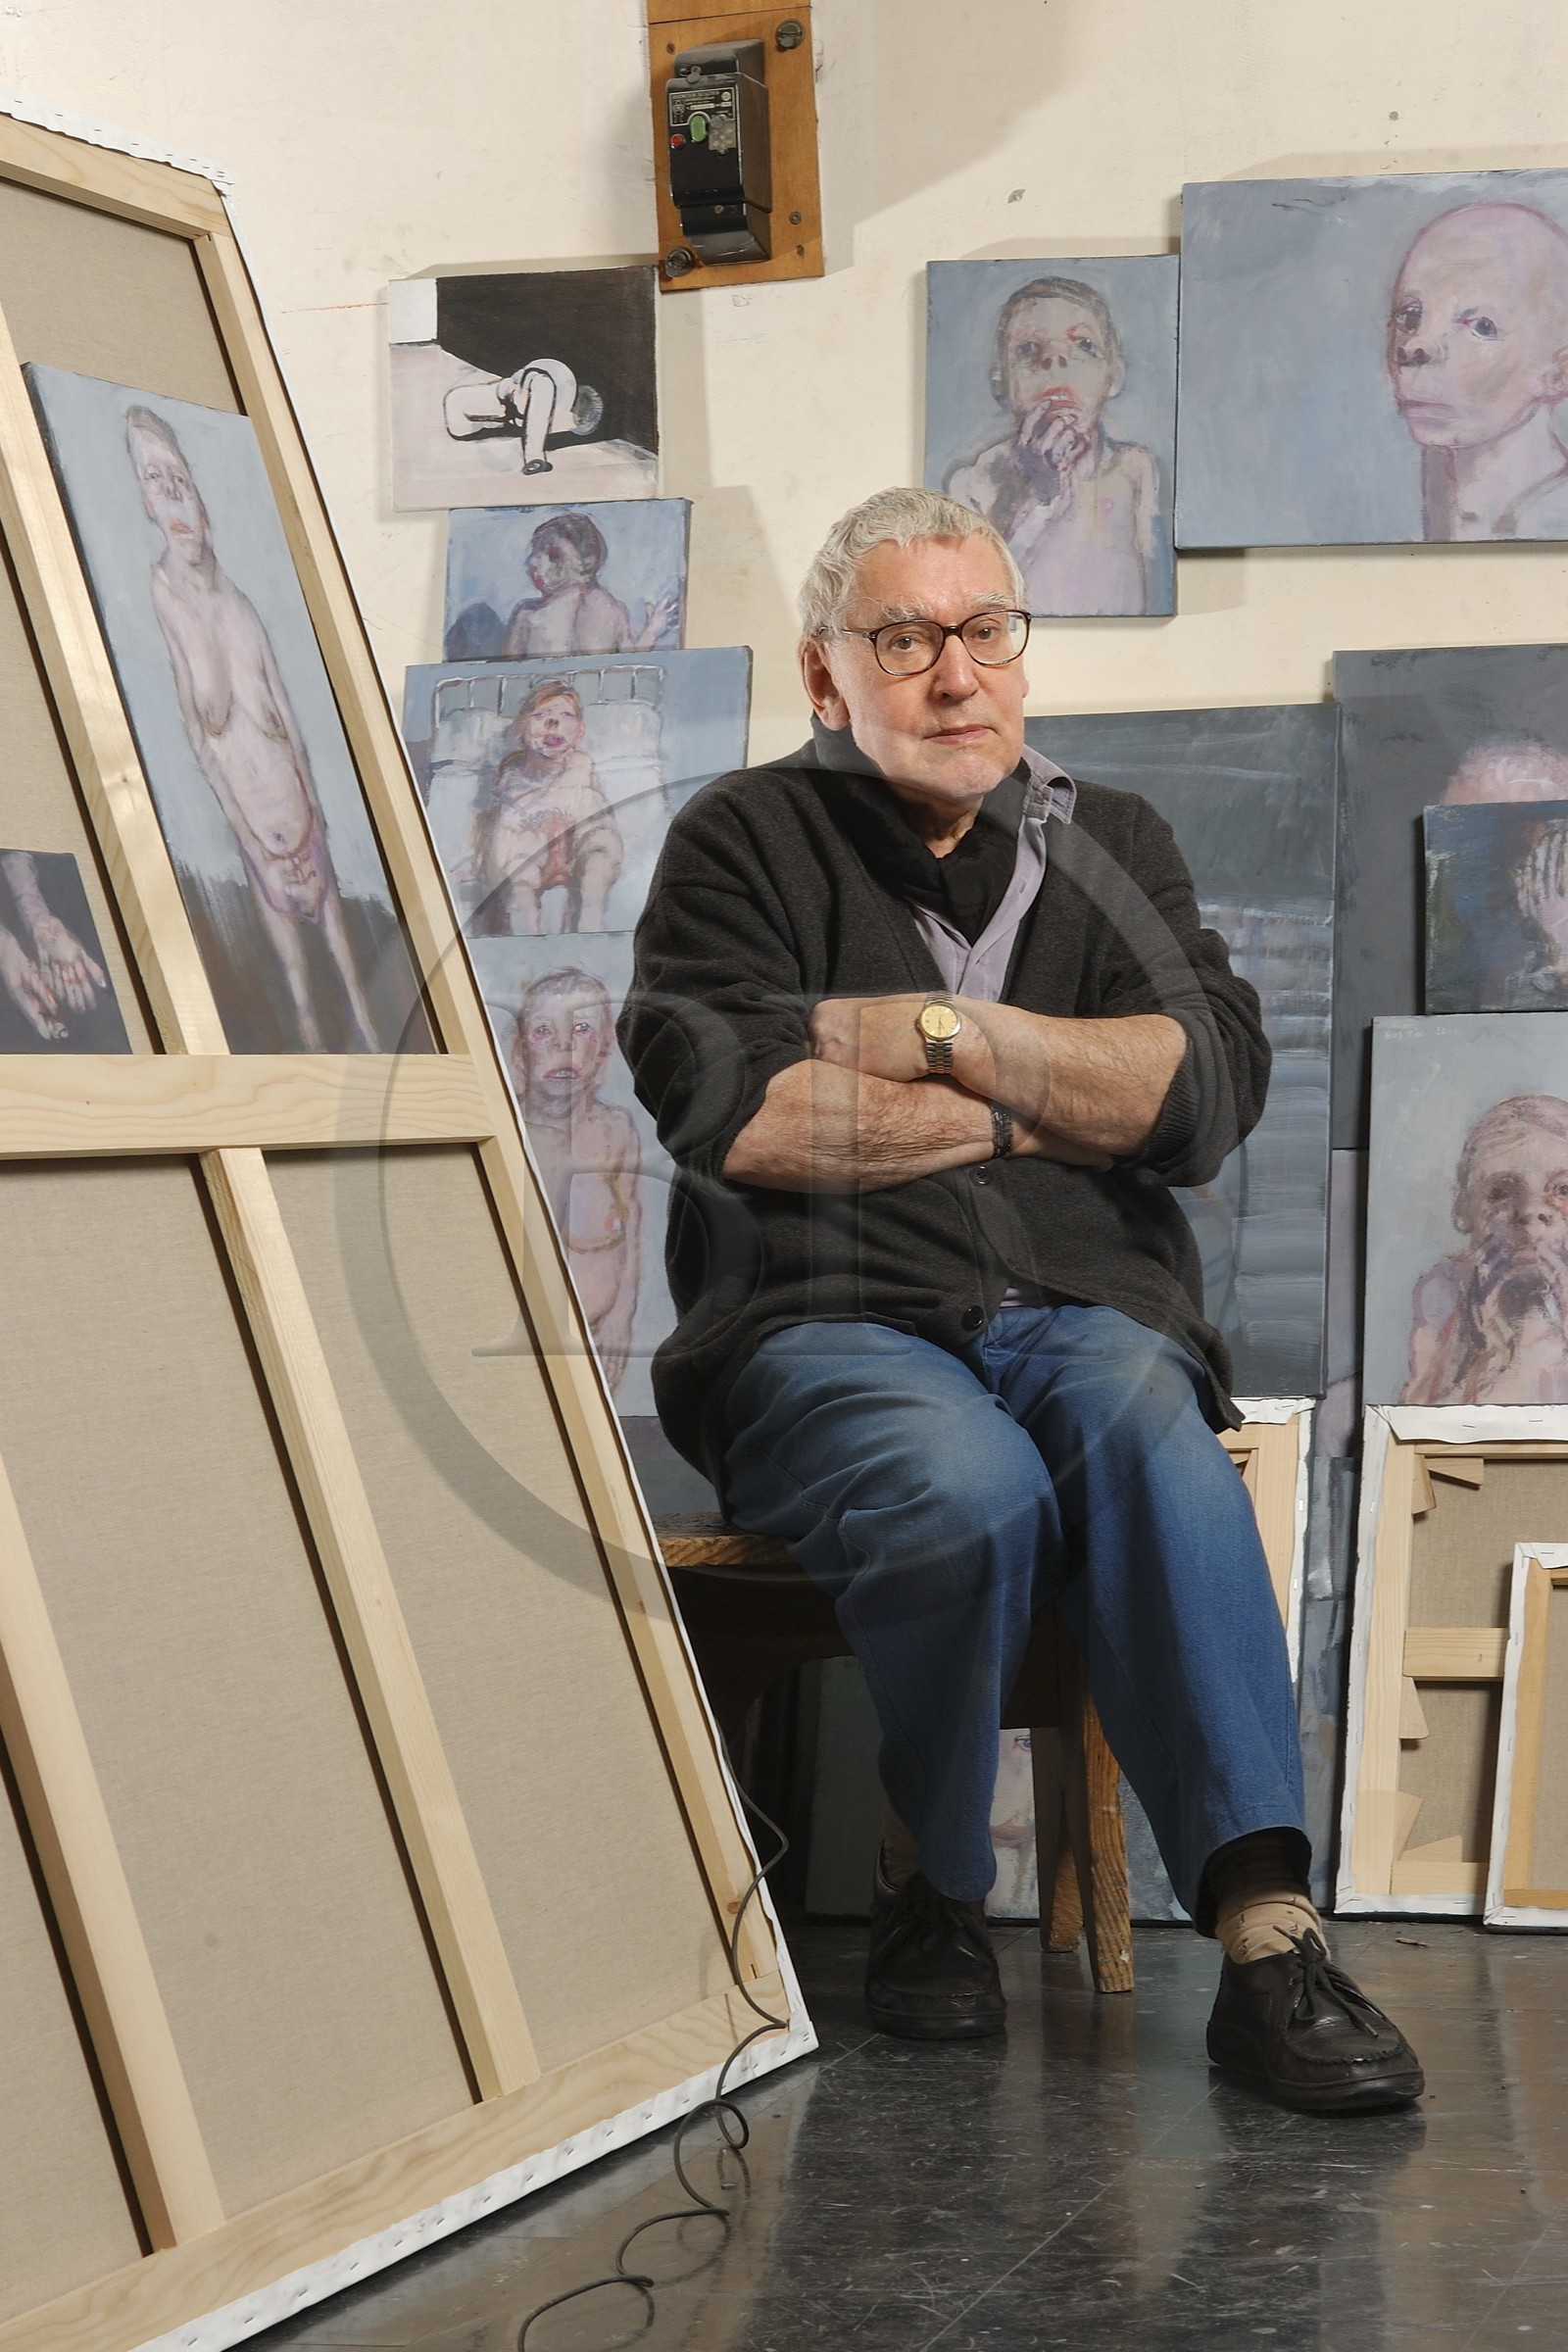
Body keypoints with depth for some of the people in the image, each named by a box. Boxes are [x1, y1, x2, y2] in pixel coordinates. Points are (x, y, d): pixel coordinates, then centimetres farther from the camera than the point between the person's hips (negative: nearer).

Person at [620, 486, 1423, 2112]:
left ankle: (1265, 1932, -41)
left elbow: (1210, 1086, 2)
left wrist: (939, 1031, -5)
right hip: (827, 1324, -2)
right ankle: (929, 1896, -9)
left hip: (1083, 1309, 2)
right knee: (970, 1490, -35)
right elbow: (726, 1110, -9)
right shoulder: (743, 839, 10)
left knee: (1143, 1424, -34)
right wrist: (1042, 1109, -2)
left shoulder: (1110, 846, 20)